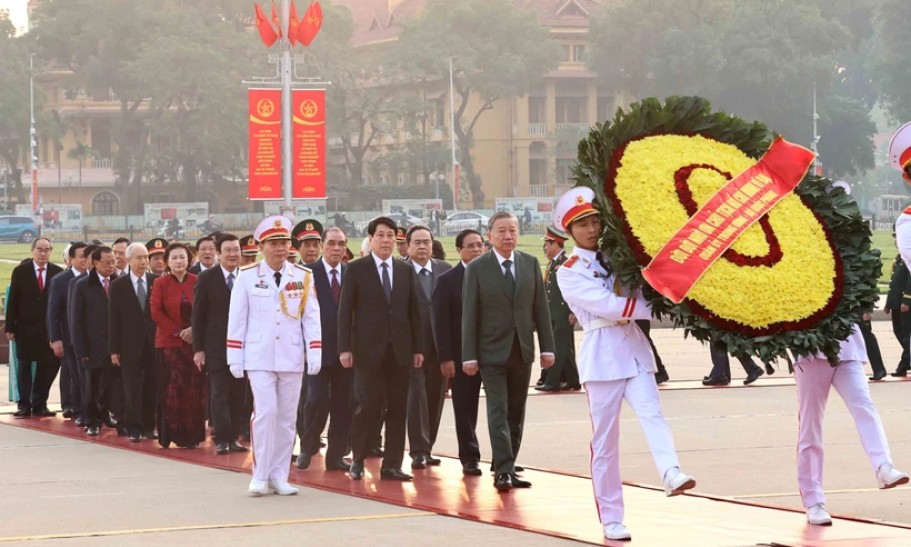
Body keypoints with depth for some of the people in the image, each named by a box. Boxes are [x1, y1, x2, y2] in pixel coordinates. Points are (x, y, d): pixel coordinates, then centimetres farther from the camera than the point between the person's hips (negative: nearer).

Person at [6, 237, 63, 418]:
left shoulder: (58, 272, 0)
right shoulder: (20, 271, -1)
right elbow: (13, 301, -1)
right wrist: (10, 327, -4)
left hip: (49, 328, 1)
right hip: (25, 327, -1)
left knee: (48, 366, 2)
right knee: (24, 366, 4)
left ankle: (39, 404, 12)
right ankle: (24, 405, 8)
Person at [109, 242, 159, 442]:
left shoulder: (157, 282, 5)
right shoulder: (119, 285, 2)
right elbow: (114, 319, 1)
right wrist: (114, 349, -3)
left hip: (154, 343, 1)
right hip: (130, 344, -1)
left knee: (152, 387, 4)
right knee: (132, 388, -1)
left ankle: (149, 426, 13)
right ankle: (134, 428, 3)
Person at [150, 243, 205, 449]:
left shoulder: (197, 283, 6)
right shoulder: (160, 284, 3)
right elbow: (156, 312, -2)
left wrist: (194, 329, -9)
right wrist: (178, 331, -9)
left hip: (195, 341, 1)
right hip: (169, 343, -1)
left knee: (195, 389, -2)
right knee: (172, 390, -5)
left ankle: (192, 435, 4)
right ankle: (171, 434, -1)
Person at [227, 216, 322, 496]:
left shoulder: (304, 277, 3)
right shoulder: (247, 277, -1)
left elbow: (311, 318, 3)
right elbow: (236, 319, 1)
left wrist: (315, 354, -3)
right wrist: (235, 358, -2)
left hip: (292, 357, 2)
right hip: (259, 357, -2)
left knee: (287, 417, 5)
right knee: (265, 412, -11)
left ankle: (279, 475, 13)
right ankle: (260, 475, -2)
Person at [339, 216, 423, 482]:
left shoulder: (406, 271, 12)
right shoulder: (356, 269, 1)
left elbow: (414, 311, 12)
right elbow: (345, 311, -1)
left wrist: (418, 348, 6)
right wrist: (345, 348, -8)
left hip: (400, 350, 4)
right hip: (368, 349, -3)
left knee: (397, 409, 2)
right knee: (368, 405, -6)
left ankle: (392, 465, 6)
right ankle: (358, 459, 10)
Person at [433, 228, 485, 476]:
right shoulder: (447, 281, 0)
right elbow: (440, 323, -3)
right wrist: (445, 358, -9)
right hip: (462, 355, -1)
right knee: (465, 409, 4)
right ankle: (469, 458, 13)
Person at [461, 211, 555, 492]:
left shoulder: (530, 264, 6)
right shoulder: (477, 269, -3)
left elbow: (541, 308, 8)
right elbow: (469, 315, -4)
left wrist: (547, 348, 3)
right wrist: (469, 356, -9)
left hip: (522, 351, 4)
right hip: (492, 352, -4)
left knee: (516, 413, 8)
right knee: (498, 411, -9)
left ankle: (506, 468, 15)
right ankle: (503, 471, -12)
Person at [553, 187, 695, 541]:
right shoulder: (569, 273, 0)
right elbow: (610, 306, -13)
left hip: (635, 351, 3)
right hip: (602, 356, -3)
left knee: (651, 414, -21)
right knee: (605, 440, 0)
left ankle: (672, 474, -44)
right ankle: (611, 519, 6)